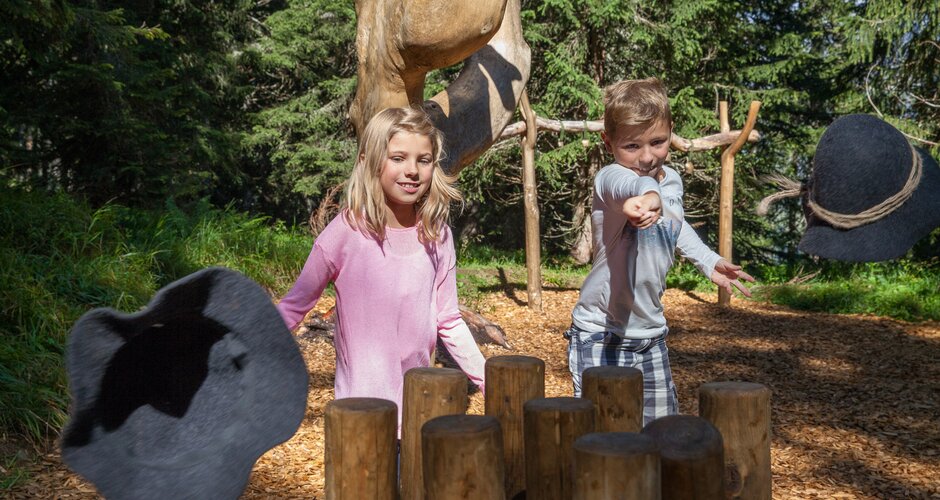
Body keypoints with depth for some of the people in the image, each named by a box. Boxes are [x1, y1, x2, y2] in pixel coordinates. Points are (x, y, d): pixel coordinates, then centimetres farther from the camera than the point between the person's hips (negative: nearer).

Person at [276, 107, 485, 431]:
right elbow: (294, 307, -3)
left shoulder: (437, 236, -1)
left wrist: (489, 383, 6)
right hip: (362, 404, -3)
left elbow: (448, 321, 7)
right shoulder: (347, 232, -13)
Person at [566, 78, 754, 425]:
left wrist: (708, 261, 23)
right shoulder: (610, 177, -19)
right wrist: (648, 197, -67)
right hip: (599, 334, -6)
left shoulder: (672, 181, 4)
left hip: (650, 333, 7)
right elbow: (631, 185, -46)